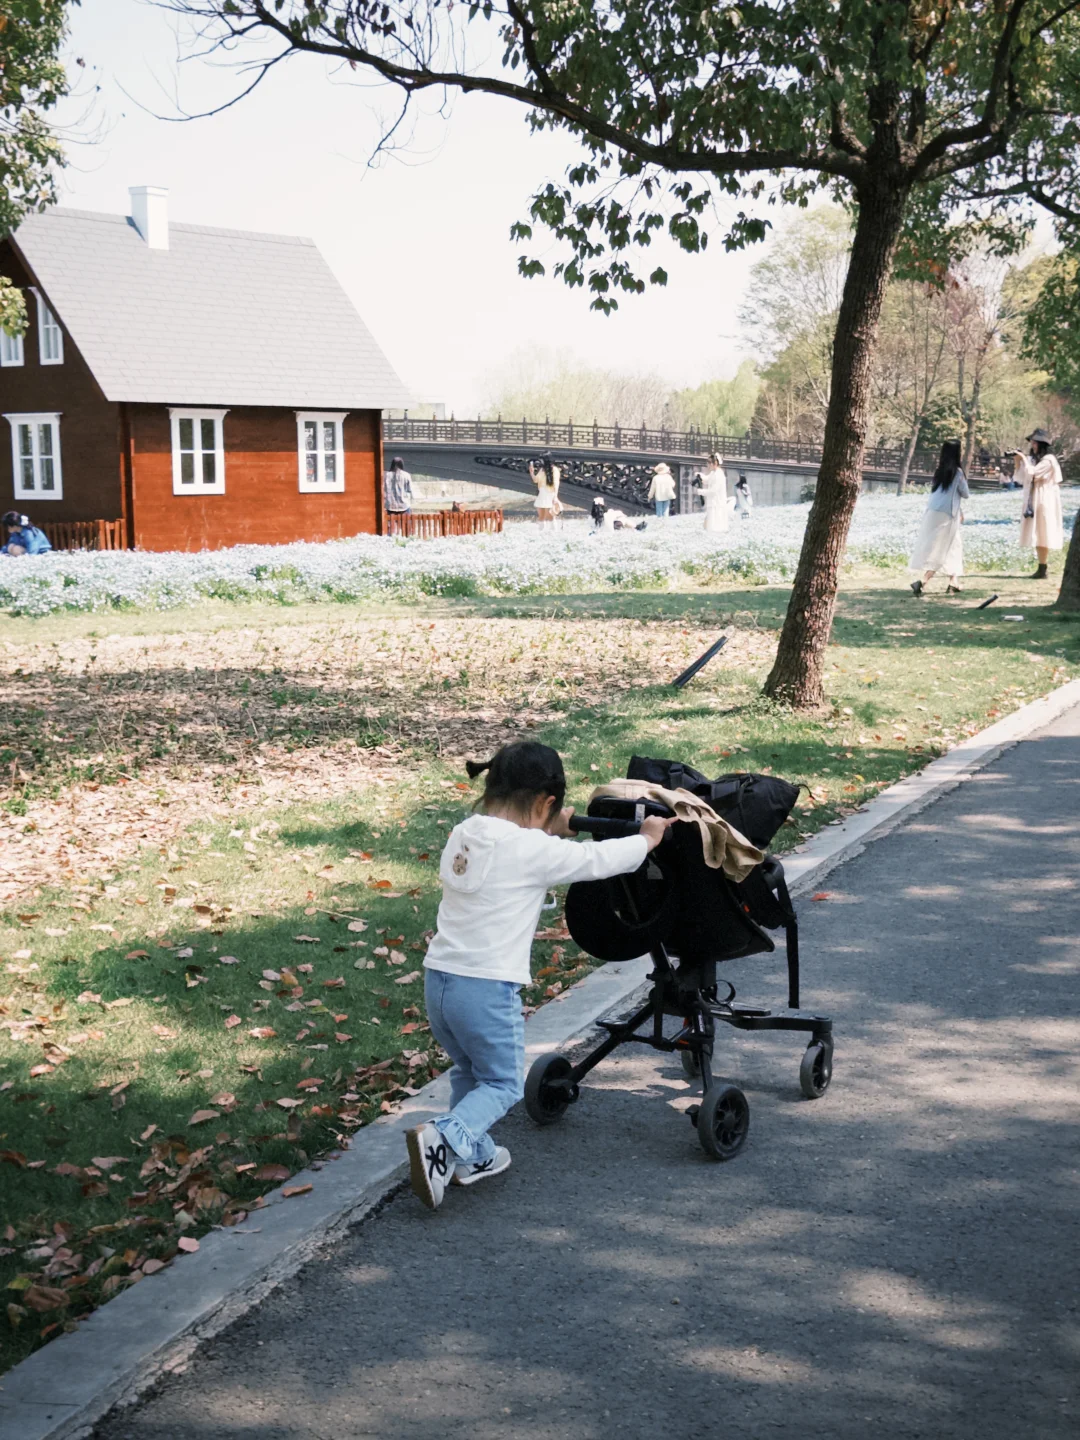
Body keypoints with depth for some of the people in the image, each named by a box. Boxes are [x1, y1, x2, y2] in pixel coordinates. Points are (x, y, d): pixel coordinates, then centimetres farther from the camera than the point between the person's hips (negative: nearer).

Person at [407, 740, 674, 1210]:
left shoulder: (461, 837, 6)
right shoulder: (534, 850, -12)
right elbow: (600, 860, 1)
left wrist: (552, 833, 29)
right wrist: (647, 838, 17)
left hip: (438, 979, 7)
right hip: (487, 990, -7)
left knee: (468, 1070, 27)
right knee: (503, 1084, 9)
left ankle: (472, 1155, 34)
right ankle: (444, 1137, -12)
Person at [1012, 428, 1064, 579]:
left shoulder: (1048, 460, -11)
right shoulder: (1034, 459, 15)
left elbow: (1031, 472, -21)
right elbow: (1020, 477, 16)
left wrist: (1023, 458, -11)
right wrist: (1017, 461, 4)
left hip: (1044, 501, -9)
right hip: (1034, 502, 9)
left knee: (1042, 534, -10)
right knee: (1037, 534, 8)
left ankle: (1042, 570, -11)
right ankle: (1040, 568, 10)